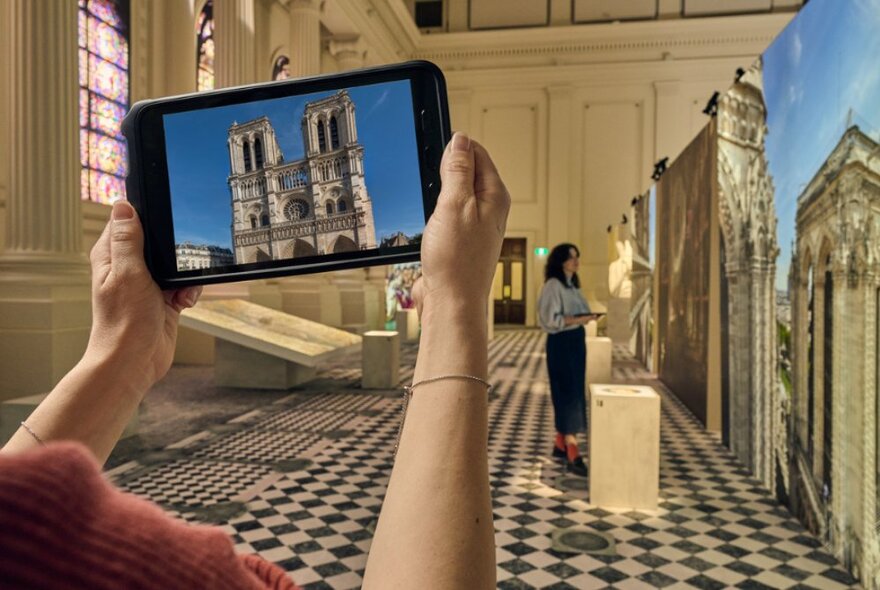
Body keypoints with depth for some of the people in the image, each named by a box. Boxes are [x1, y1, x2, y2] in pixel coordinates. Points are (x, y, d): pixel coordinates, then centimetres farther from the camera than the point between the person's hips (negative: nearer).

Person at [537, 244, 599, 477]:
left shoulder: (573, 285, 16)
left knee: (574, 394, 13)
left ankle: (560, 444, 24)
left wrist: (588, 317, -2)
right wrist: (577, 319, -24)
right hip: (561, 343, -9)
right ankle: (573, 456, -7)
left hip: (577, 341, 9)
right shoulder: (553, 285, -12)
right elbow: (550, 319, -19)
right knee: (568, 394, -9)